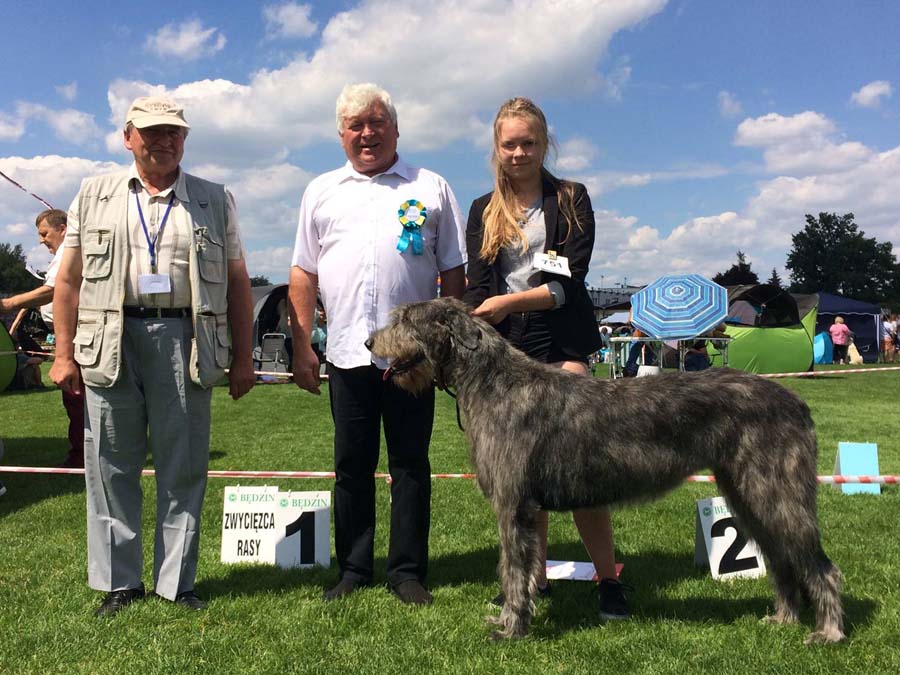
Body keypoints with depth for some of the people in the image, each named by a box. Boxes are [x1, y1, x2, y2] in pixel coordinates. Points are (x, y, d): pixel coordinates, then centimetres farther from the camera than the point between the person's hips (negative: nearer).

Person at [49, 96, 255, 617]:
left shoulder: (216, 200, 12)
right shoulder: (95, 195, 13)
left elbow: (237, 281, 10)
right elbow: (69, 278, 11)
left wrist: (243, 358, 4)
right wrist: (64, 353, 3)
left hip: (185, 341, 0)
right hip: (110, 342, 1)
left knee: (184, 467, 3)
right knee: (112, 466, 5)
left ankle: (177, 582, 15)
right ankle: (119, 581, 18)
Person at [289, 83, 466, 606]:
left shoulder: (431, 189, 9)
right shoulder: (322, 191, 15)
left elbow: (454, 272, 6)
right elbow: (304, 274, 12)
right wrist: (302, 346, 5)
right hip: (346, 352, 2)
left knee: (410, 464, 4)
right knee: (352, 465, 8)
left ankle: (408, 571, 16)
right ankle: (353, 570, 21)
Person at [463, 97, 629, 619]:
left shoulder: (571, 199, 6)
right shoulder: (484, 212, 15)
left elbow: (567, 283, -5)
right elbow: (478, 289, 6)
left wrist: (509, 302, -16)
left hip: (560, 345, -3)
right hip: (505, 348, 3)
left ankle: (609, 579, 3)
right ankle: (534, 579, 16)